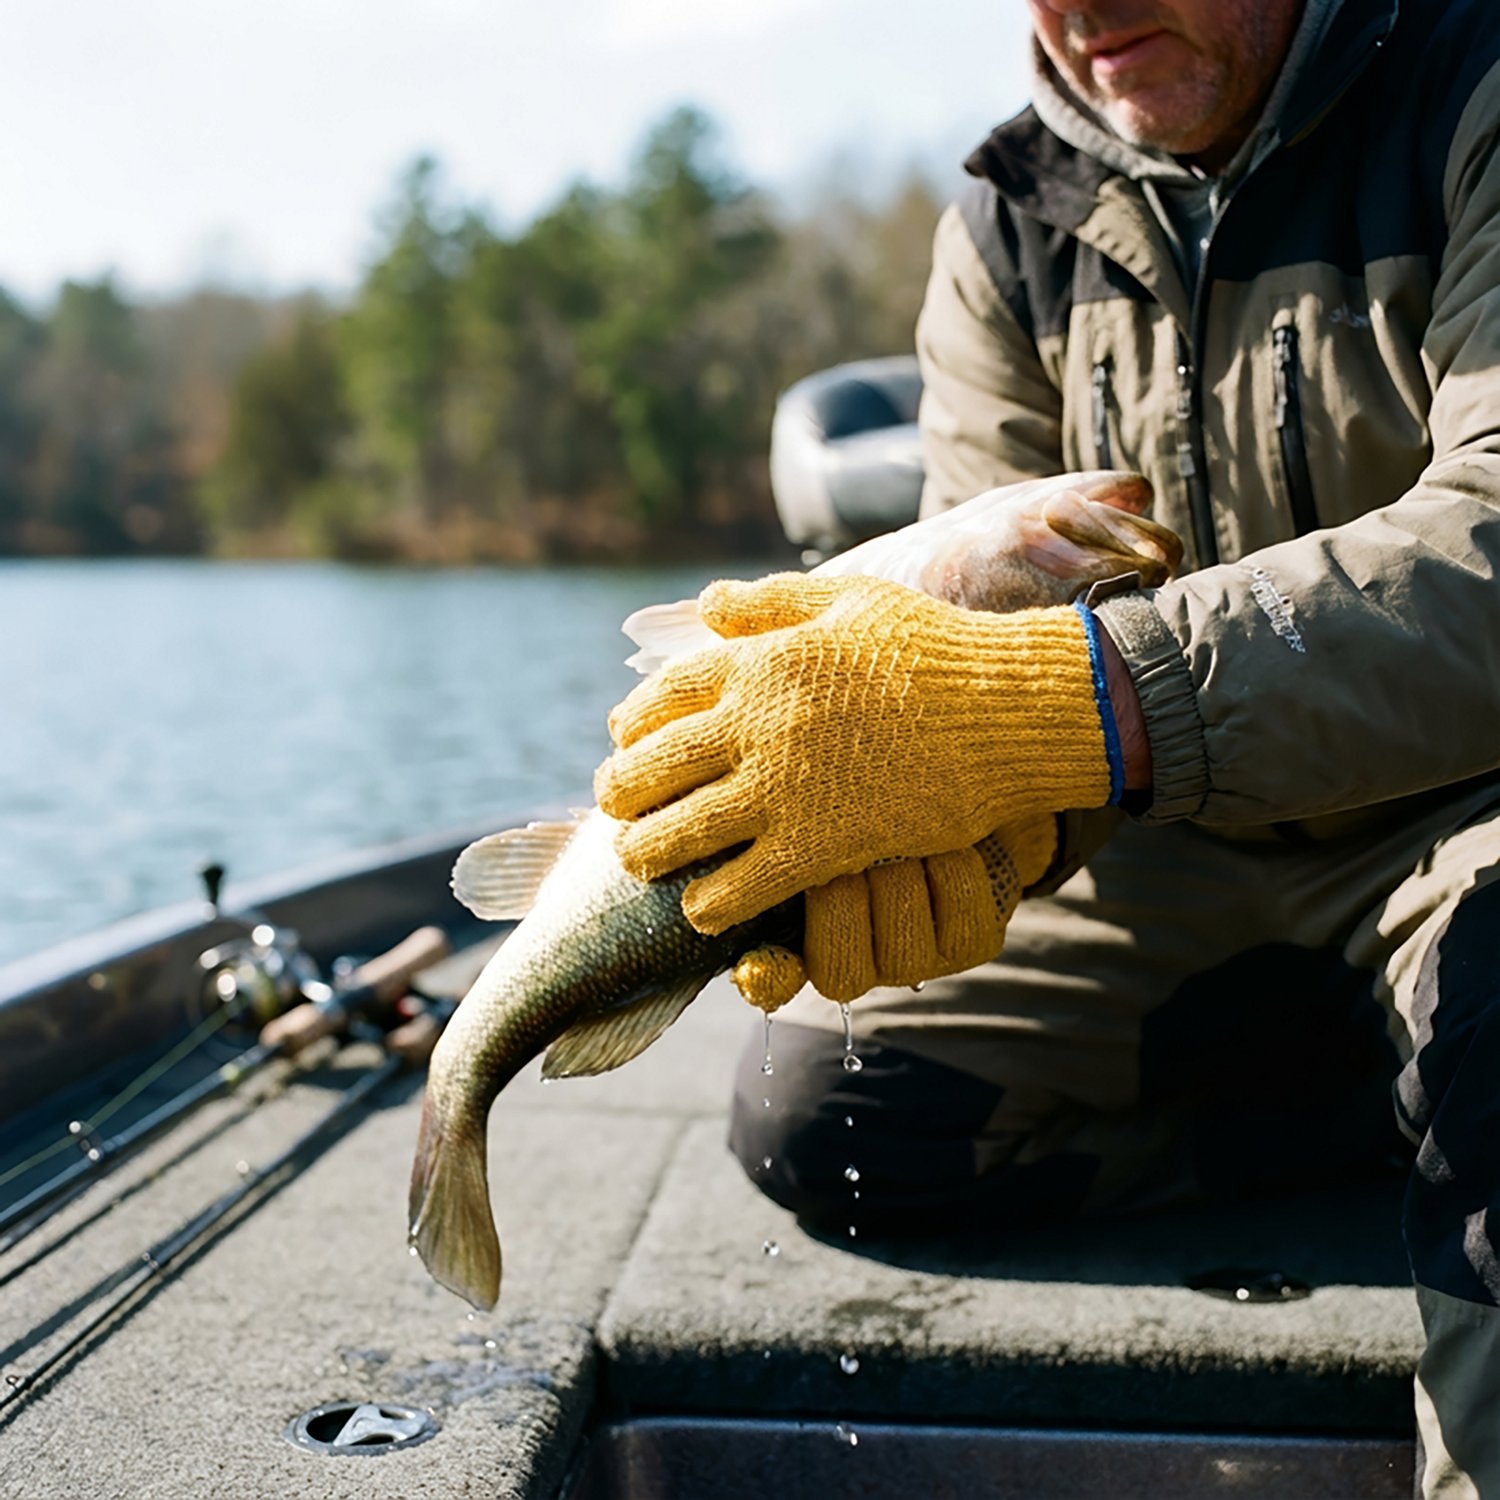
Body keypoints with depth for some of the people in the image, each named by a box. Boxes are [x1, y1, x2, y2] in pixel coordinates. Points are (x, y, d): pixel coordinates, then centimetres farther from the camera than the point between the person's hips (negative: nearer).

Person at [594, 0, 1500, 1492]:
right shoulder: (1007, 223, -1)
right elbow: (987, 617, -8)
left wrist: (1037, 709, -46)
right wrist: (951, 824, -33)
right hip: (1181, 835, 6)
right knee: (811, 1123, -3)